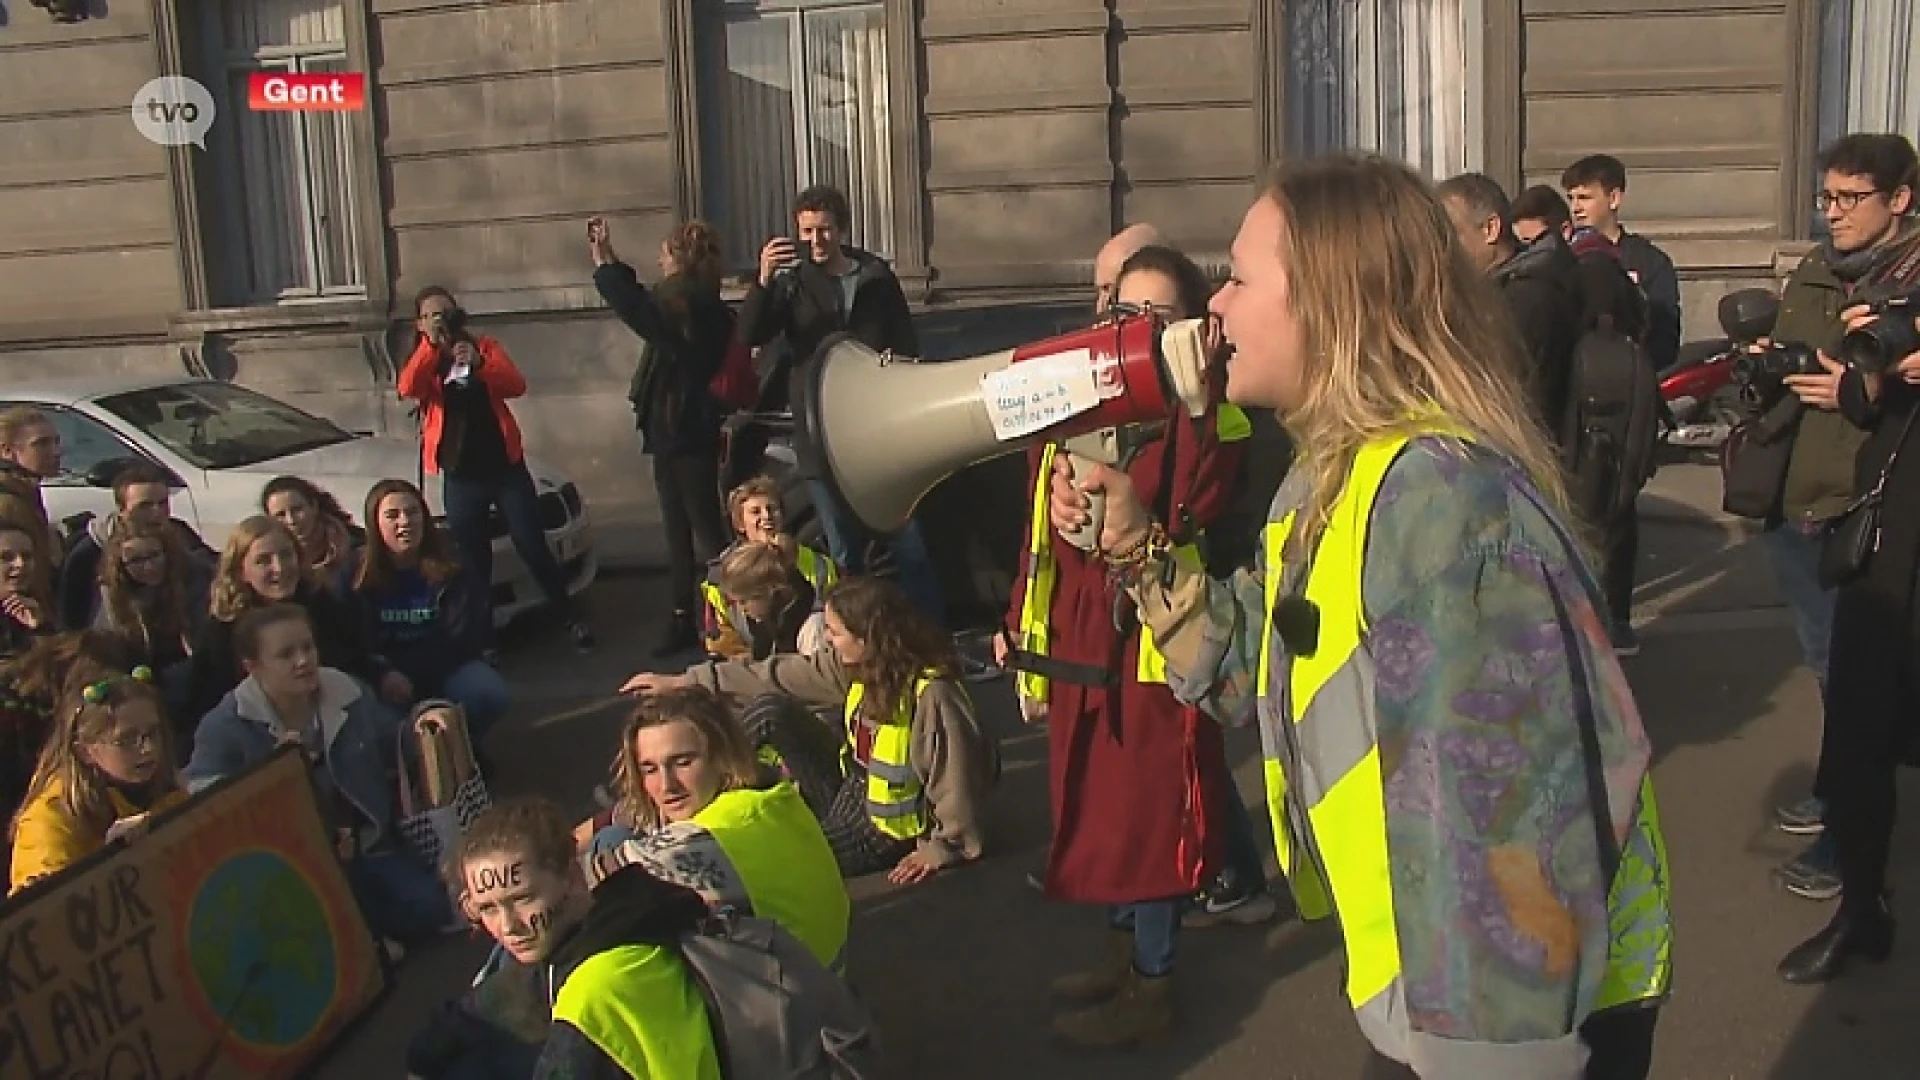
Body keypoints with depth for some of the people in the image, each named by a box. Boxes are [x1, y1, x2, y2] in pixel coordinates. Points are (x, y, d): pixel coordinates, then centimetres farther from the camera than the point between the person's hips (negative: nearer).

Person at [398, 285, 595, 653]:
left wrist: (479, 363, -26)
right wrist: (432, 343, -22)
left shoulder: (485, 346, 6)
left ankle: (571, 620, 13)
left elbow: (517, 385, -10)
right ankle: (483, 637, 15)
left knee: (534, 548, 2)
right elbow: (407, 389, -17)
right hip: (460, 476, 1)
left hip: (505, 466, 0)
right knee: (474, 563, 5)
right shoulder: (423, 362, 6)